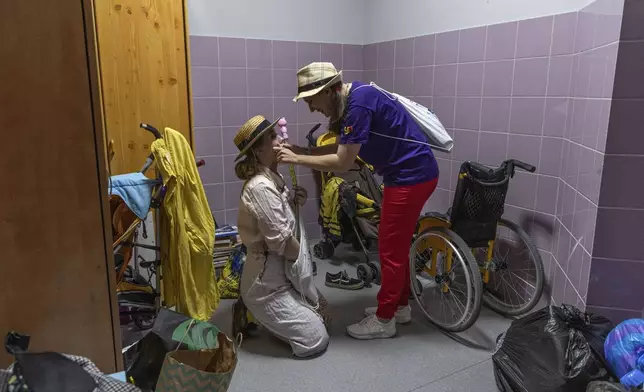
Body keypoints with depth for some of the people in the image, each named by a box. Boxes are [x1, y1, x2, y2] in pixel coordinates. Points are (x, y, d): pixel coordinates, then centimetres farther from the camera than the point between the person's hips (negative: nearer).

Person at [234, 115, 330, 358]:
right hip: (266, 284, -9)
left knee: (322, 312, 18)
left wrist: (295, 199, -5)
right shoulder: (260, 187, -24)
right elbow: (280, 239, -25)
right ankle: (254, 315, 5)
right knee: (316, 340, -7)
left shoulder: (274, 180, 5)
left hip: (281, 274, 9)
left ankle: (261, 313, 19)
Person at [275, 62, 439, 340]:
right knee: (396, 243, 18)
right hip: (408, 173, 10)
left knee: (390, 248, 0)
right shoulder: (352, 99, 8)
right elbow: (344, 148, 14)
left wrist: (297, 159, -15)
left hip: (412, 176, -10)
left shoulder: (359, 102, -23)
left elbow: (343, 162, -23)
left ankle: (384, 320, 15)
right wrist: (302, 150, 4)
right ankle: (400, 306, 33)